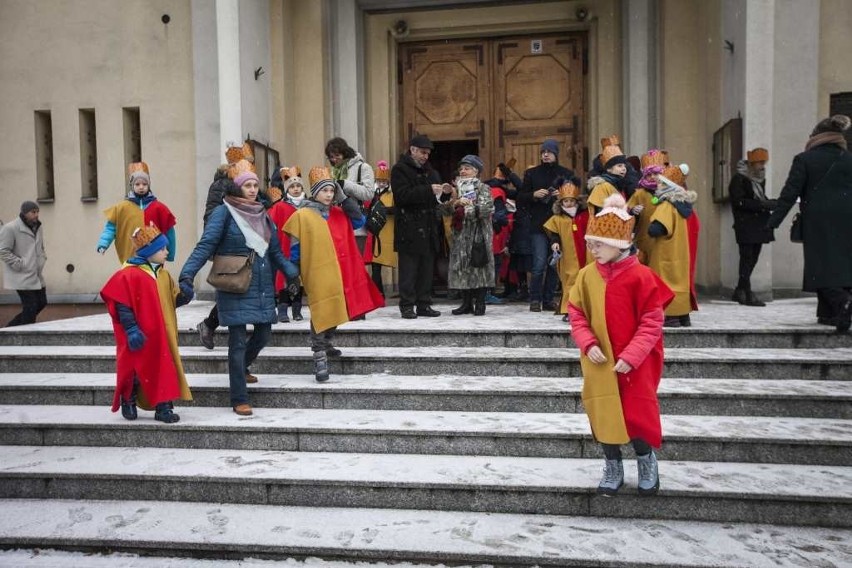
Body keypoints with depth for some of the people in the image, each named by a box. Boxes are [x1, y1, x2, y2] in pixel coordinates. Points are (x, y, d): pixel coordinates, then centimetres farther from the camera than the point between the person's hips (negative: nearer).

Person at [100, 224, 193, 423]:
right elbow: (123, 306, -15)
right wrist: (131, 329, -19)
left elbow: (172, 300, 14)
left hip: (161, 335, 6)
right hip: (140, 337, -6)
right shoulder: (129, 275, -12)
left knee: (165, 368, 4)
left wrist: (183, 295, -7)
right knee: (134, 370, 7)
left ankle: (164, 407, 11)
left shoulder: (163, 274, 10)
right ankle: (128, 404, 28)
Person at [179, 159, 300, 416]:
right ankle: (239, 400, 6)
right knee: (238, 341, -3)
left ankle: (241, 368, 43)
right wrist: (187, 275, -25)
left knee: (263, 334, 13)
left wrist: (290, 271, 7)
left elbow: (275, 250, 16)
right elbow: (205, 246, -15)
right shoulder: (224, 213, -7)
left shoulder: (262, 214, 11)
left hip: (262, 287, 6)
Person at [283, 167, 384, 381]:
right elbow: (295, 249, -2)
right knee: (321, 313, -11)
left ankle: (325, 344, 36)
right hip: (317, 274, -6)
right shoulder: (302, 216, -3)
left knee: (336, 311, 15)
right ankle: (319, 358, -9)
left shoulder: (340, 214, 11)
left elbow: (360, 221, 2)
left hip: (339, 273, 6)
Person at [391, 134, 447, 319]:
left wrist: (442, 192, 0)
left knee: (426, 269, 9)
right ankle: (407, 306, 4)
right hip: (409, 229, -7)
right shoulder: (400, 169, -3)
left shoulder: (429, 171, 19)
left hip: (428, 229, 7)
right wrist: (428, 190, -20)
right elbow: (403, 195, -16)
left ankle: (424, 305, 15)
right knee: (408, 270, -3)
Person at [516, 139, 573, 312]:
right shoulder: (532, 173, 9)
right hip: (538, 225, -2)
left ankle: (548, 300, 13)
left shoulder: (567, 174, 10)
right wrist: (534, 195, -10)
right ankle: (535, 300, 3)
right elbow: (521, 197, 9)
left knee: (554, 265, 4)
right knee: (539, 264, -9)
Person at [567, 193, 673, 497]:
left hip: (635, 364, -3)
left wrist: (631, 356, -20)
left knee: (636, 416, 5)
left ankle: (647, 462, 34)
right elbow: (576, 313, 3)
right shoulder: (587, 275, -2)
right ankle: (613, 469, 30)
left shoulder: (641, 276, -14)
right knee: (603, 415, 10)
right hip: (600, 363, 4)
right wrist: (588, 344, -13)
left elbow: (651, 323, -12)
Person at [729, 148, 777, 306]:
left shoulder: (760, 178, 14)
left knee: (753, 258, 9)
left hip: (759, 225, 8)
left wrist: (773, 203, -2)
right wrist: (764, 205, -21)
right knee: (747, 258, -6)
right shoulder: (739, 179, -9)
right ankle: (747, 294, -2)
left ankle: (739, 292, 19)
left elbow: (761, 199, 19)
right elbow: (740, 202, -17)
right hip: (745, 226, -8)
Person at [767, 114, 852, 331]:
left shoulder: (804, 159, -3)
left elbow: (790, 193, -7)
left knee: (821, 264, -2)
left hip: (817, 221, -4)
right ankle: (829, 313, 14)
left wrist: (773, 221, -5)